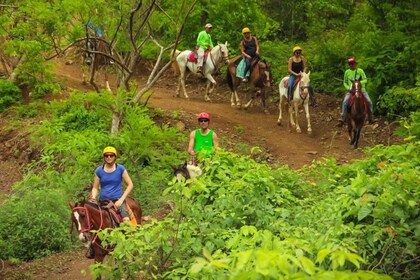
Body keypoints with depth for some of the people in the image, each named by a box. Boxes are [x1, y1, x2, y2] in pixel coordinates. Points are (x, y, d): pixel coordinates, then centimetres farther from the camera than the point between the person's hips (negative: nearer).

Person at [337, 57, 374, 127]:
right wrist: (348, 88, -7)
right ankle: (343, 118, -20)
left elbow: (365, 80, -4)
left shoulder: (360, 71, 0)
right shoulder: (347, 72, 6)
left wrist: (360, 82, -24)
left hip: (361, 89, -1)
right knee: (345, 102, -24)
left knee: (369, 102, -17)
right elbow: (345, 82, 13)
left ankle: (370, 117, 2)